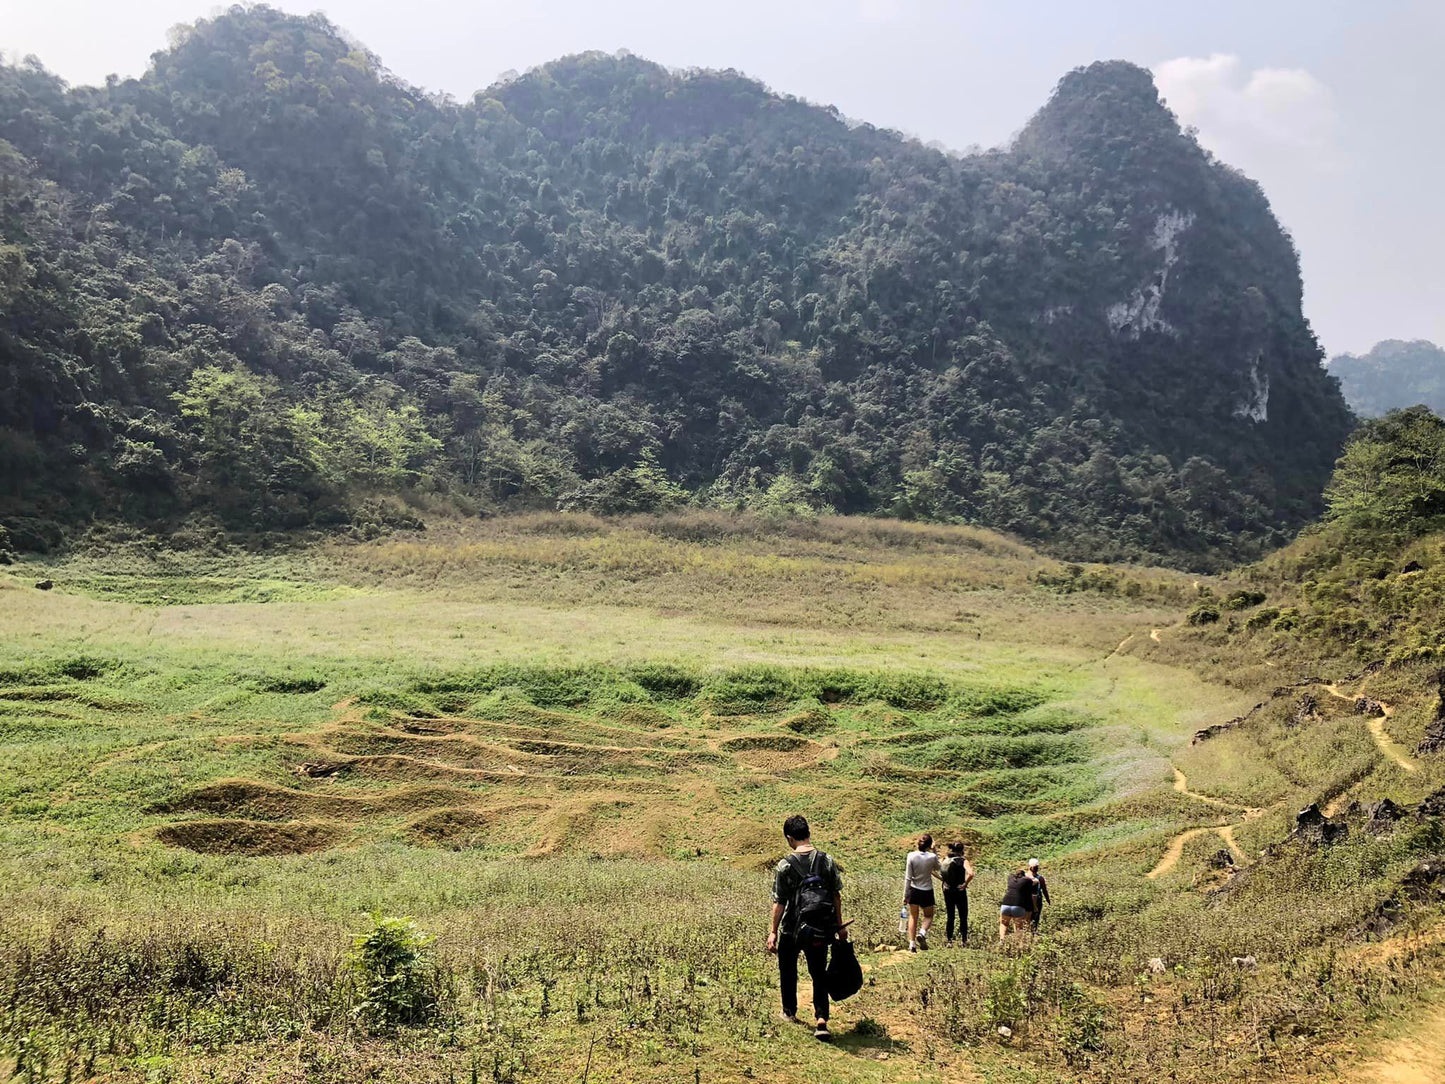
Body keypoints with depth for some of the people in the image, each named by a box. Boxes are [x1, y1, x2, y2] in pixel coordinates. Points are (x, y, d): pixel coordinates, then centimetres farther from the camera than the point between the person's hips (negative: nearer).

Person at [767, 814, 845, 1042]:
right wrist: (840, 925, 12)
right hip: (820, 930, 2)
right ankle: (821, 1018, -5)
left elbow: (779, 903, -10)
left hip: (792, 929, -2)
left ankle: (790, 1012, 36)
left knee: (788, 970, 20)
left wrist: (773, 932, -3)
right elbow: (836, 896, 1)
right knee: (819, 972, 11)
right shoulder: (827, 861, -4)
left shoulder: (785, 866, -13)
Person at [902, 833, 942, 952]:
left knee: (913, 917, 14)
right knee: (928, 916, 18)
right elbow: (937, 868, 12)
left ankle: (912, 944, 10)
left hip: (914, 890, 1)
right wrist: (934, 852, 9)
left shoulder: (911, 856, -11)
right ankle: (922, 933, -10)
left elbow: (908, 877, -8)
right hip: (927, 891, -1)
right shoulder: (932, 857, -12)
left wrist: (905, 895, -1)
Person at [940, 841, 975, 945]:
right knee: (963, 917, 9)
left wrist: (944, 880, 9)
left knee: (950, 917, 14)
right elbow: (970, 874, -26)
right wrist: (965, 884, -14)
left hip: (947, 891, 4)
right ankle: (963, 940, 7)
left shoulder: (944, 861, 4)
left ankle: (949, 940, 13)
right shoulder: (963, 861, -10)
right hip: (959, 892, -4)